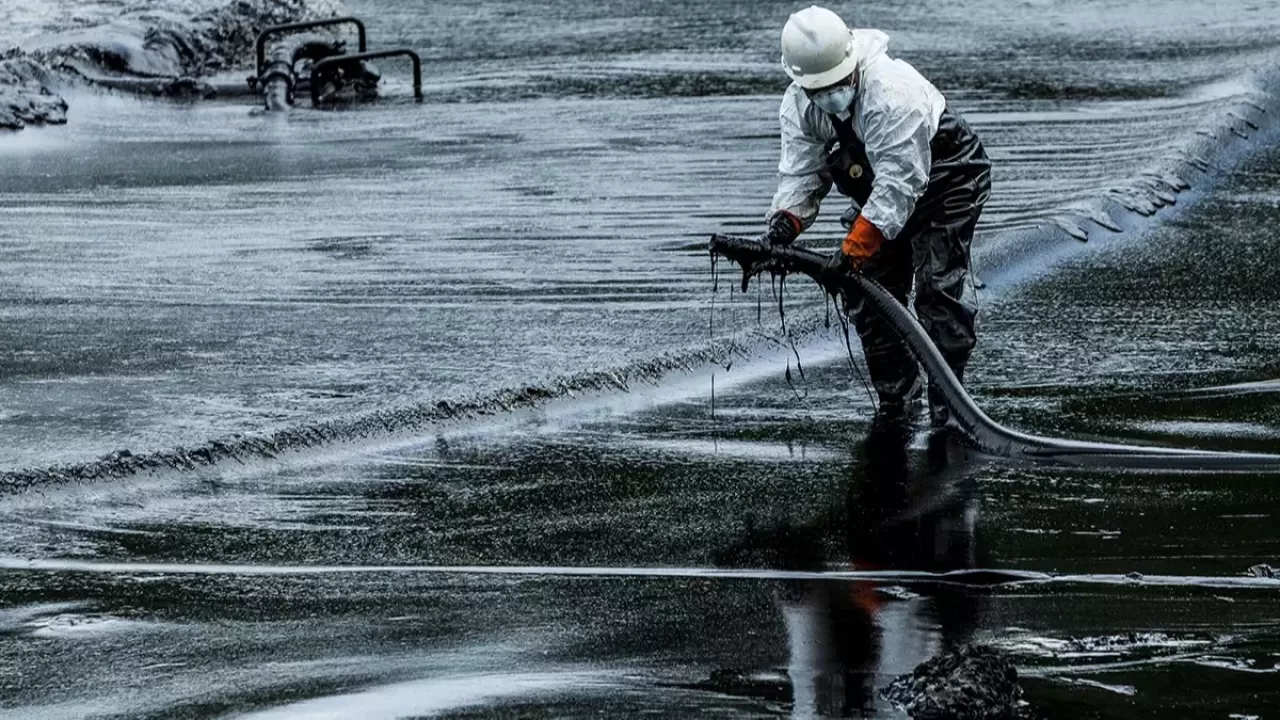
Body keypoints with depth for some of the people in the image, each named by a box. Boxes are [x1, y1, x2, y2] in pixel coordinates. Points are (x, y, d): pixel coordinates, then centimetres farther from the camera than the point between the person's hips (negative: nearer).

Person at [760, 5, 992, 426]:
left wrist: (855, 247, -43)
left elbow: (899, 183, -40)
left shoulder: (892, 93, -38)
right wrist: (785, 221, -33)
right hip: (876, 187, 7)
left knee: (937, 289, -17)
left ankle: (946, 401, -13)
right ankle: (894, 396, 17)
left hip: (946, 182, -7)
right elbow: (801, 173, -11)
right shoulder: (798, 107, -15)